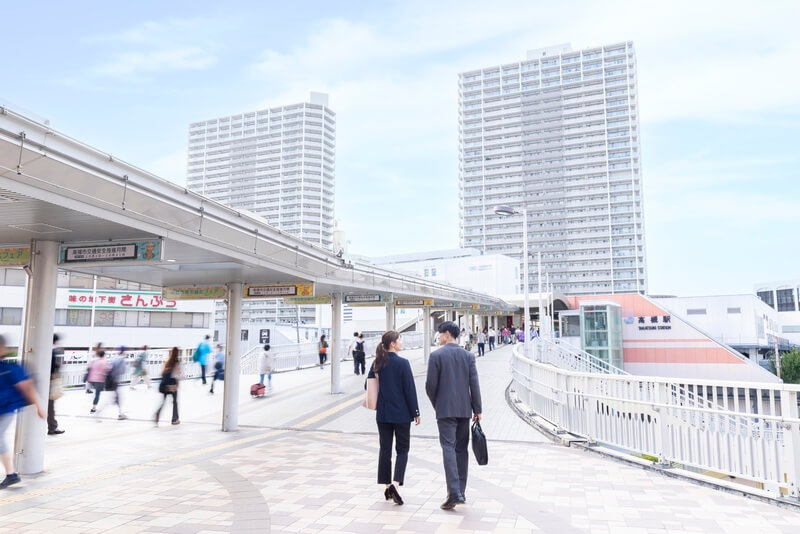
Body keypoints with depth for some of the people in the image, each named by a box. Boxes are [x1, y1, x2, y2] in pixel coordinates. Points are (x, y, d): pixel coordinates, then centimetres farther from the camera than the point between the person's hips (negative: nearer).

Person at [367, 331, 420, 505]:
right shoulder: (402, 363, -14)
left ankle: (387, 486, 18)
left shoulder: (377, 363, 2)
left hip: (382, 413, 5)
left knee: (385, 449, 12)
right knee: (402, 449, 6)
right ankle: (395, 484, -9)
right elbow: (410, 389, -12)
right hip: (401, 413, -5)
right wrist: (416, 412, -5)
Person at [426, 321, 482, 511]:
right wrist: (477, 409, 5)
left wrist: (436, 404, 9)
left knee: (448, 448, -5)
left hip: (445, 410, -4)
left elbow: (431, 384, -8)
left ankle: (454, 493, -13)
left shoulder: (436, 355, -7)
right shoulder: (468, 356, 5)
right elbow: (474, 384, 1)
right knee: (461, 449, 11)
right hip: (464, 409, 4)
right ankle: (460, 492, 18)